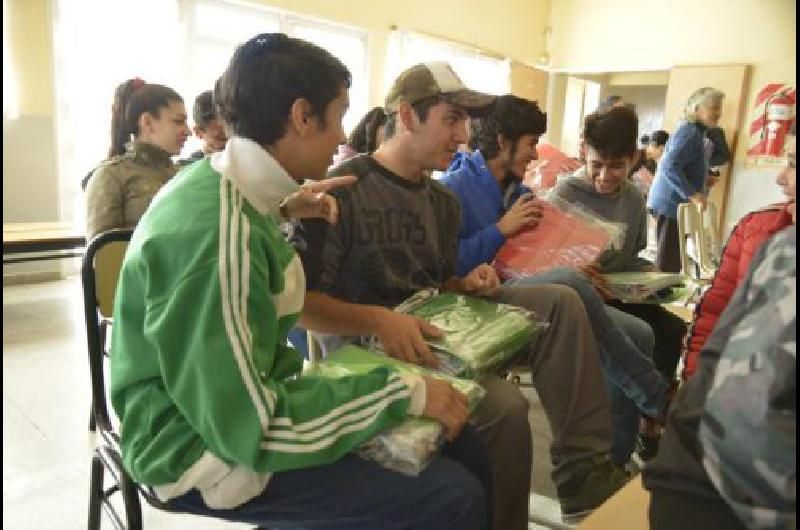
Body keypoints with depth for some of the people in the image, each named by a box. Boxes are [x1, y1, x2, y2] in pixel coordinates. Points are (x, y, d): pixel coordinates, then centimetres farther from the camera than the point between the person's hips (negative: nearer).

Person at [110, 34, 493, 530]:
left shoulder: (217, 180, 2)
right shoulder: (217, 230, -28)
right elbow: (248, 426, -27)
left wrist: (281, 210, 13)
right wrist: (404, 391, -21)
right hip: (206, 450, -9)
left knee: (465, 450, 2)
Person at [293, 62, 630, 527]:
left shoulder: (444, 201, 13)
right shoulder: (342, 191, -12)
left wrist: (467, 285, -2)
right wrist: (378, 319, -30)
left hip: (437, 329, 8)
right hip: (369, 346, -8)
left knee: (560, 303, -7)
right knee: (503, 405, -30)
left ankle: (584, 472, -9)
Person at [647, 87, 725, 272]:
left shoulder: (693, 131, 17)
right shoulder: (690, 132, -14)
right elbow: (669, 167, -26)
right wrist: (693, 195, -27)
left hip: (674, 202, 10)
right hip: (673, 203, -10)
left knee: (672, 260, 15)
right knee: (667, 264, -7)